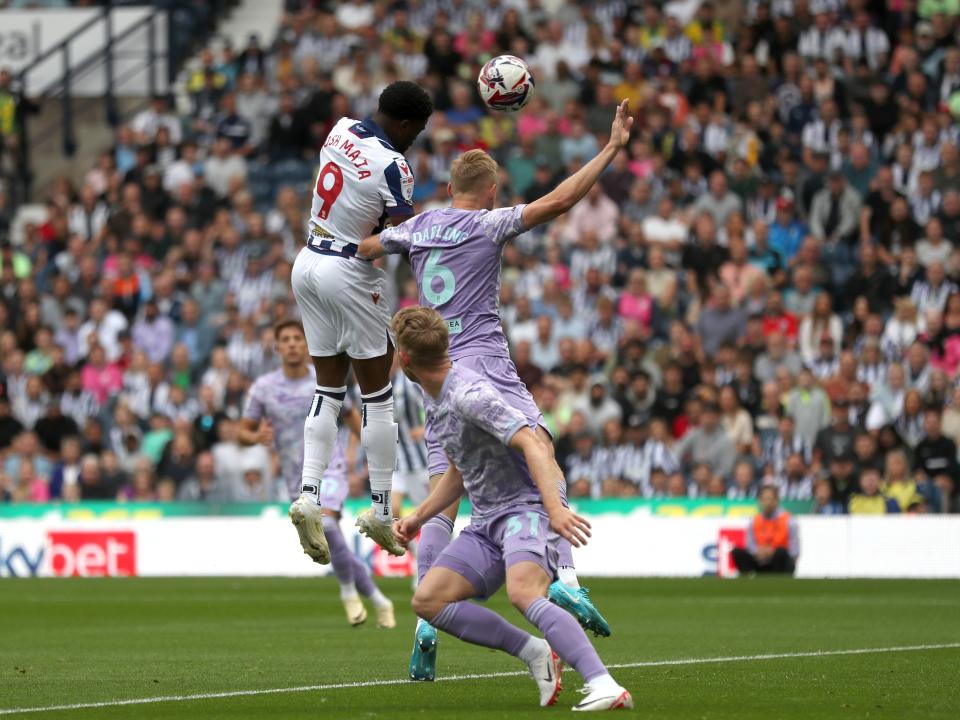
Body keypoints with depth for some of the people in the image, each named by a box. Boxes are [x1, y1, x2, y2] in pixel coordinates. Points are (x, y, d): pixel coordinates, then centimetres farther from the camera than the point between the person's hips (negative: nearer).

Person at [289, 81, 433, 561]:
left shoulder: (341, 130, 1)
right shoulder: (392, 167, -20)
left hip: (308, 265, 7)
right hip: (350, 275, -7)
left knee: (329, 389, 13)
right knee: (377, 396, 6)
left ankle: (308, 495, -2)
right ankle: (380, 512, 11)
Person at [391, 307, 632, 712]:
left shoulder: (470, 394, -17)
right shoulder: (433, 399, 14)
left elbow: (532, 446, -28)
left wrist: (554, 507, -41)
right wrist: (419, 517, 18)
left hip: (526, 508, -10)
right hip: (486, 522, 10)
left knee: (523, 593, -36)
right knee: (427, 600, -5)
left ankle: (604, 687, -44)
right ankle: (535, 653, -7)